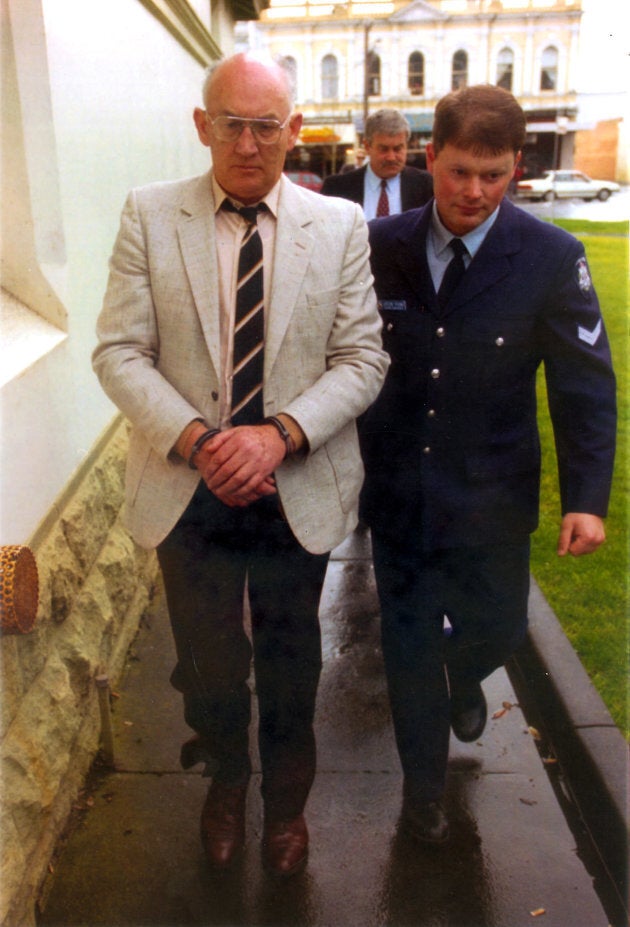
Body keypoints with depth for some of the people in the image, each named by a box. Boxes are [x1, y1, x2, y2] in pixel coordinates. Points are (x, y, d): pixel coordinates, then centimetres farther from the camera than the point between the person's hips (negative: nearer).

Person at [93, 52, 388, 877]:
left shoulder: (341, 225, -4)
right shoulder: (149, 215, -4)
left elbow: (362, 360, -6)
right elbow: (120, 353, -7)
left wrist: (281, 433, -21)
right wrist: (196, 438, -21)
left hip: (298, 489, 0)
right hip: (187, 487, 0)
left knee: (290, 663, 19)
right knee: (208, 661, 18)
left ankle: (287, 801, 48)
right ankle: (225, 785, 51)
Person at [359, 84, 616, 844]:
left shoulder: (552, 259, -11)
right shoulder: (379, 246, -6)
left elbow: (585, 385, -9)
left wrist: (585, 496, -14)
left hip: (491, 496, 0)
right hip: (396, 489, 1)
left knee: (495, 631, 14)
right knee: (408, 645, 12)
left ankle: (463, 680, 54)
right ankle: (423, 784, 37)